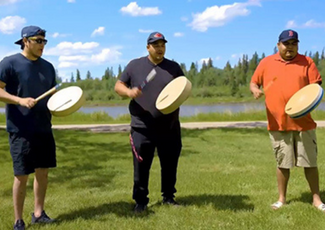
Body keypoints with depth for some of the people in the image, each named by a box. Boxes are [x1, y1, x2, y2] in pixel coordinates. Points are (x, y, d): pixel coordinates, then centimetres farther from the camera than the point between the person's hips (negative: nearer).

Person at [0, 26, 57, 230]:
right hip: (21, 130, -6)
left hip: (44, 128, 6)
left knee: (43, 170, 10)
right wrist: (20, 100, -25)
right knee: (22, 174, -1)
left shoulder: (47, 66, 12)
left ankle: (38, 213, 24)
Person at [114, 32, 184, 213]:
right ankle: (141, 201, 15)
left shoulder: (174, 67, 7)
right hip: (142, 128, -2)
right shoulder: (135, 65, 3)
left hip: (170, 128, 2)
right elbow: (118, 86, 4)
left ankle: (169, 197, 28)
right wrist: (129, 92, -18)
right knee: (141, 166, 1)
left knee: (170, 165, 11)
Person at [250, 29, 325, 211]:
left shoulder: (307, 62, 4)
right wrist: (255, 90, -11)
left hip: (303, 122, 0)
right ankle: (282, 198, 24)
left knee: (310, 162, 6)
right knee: (283, 163, 10)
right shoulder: (266, 63, 6)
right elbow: (254, 82, 12)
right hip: (278, 123, 0)